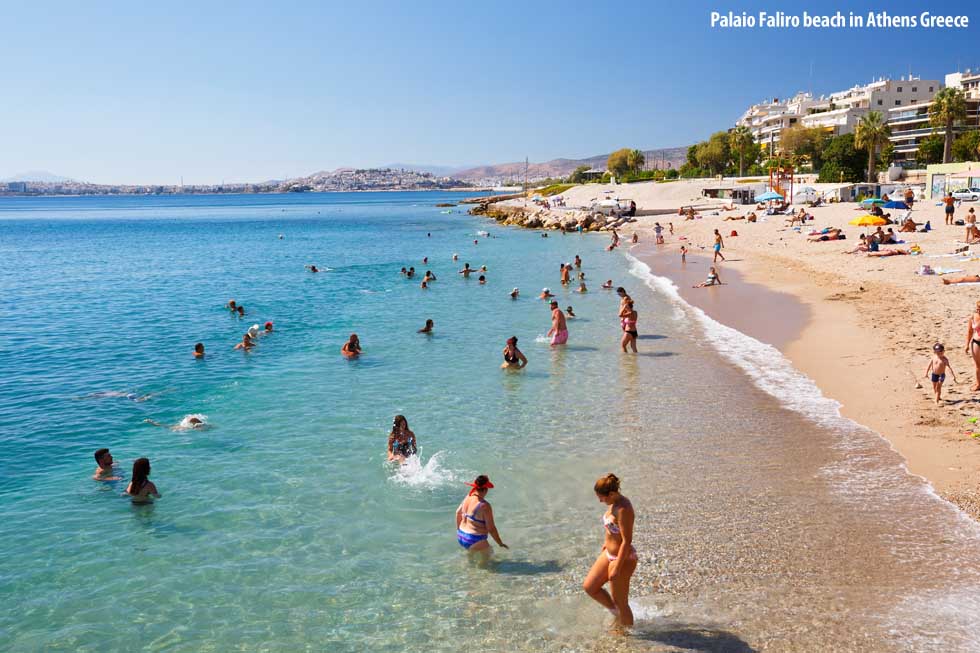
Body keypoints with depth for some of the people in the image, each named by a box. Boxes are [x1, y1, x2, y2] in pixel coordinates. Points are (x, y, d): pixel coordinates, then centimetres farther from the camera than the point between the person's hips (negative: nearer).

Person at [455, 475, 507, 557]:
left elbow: (458, 512, 15)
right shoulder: (484, 505, -25)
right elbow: (491, 529, -19)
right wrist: (500, 544, -6)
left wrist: (459, 530, 31)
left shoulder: (468, 497, -2)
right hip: (475, 541, -8)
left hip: (460, 536, 8)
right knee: (488, 556, 15)